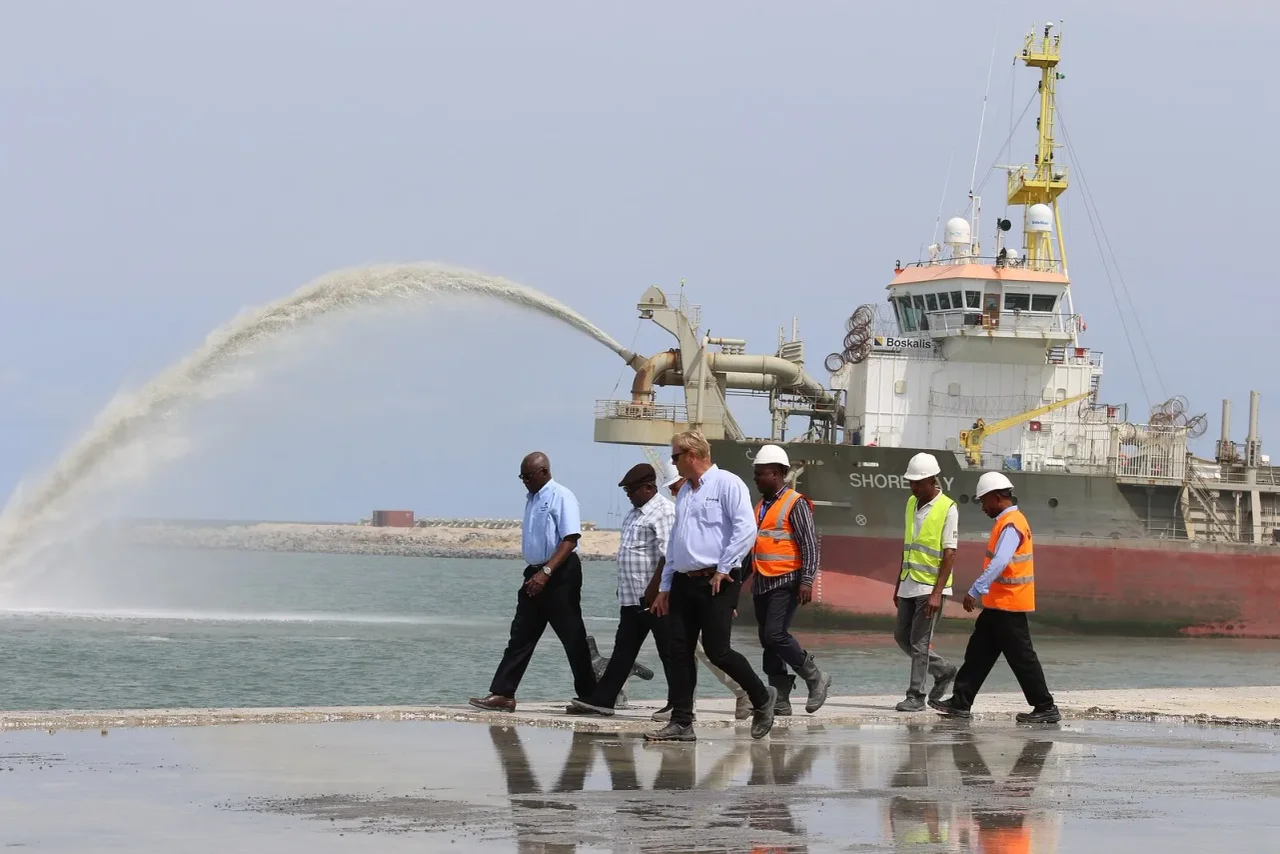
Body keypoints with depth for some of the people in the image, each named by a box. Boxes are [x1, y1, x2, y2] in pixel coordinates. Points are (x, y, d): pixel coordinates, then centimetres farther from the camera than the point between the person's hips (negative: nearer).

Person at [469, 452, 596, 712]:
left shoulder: (561, 497, -12)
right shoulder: (532, 499, 14)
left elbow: (570, 540, -20)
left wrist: (546, 572, -25)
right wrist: (535, 574, 17)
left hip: (560, 575, -9)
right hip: (536, 574, 9)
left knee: (572, 637, -1)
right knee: (521, 635, 4)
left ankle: (589, 697, 8)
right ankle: (502, 694, 2)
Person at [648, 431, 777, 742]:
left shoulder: (727, 484, -6)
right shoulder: (684, 492, 19)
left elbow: (746, 529, -16)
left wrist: (723, 569, -15)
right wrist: (665, 587, 19)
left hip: (717, 583, -8)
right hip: (684, 582, 8)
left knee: (717, 651, -10)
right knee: (679, 653, 2)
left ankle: (762, 698, 11)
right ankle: (681, 723, 3)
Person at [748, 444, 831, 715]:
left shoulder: (795, 504, -8)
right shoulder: (761, 506, 16)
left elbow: (810, 543, -13)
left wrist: (807, 581, -19)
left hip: (786, 583, -8)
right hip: (762, 582, 8)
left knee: (776, 635, -17)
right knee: (768, 641, 5)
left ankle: (816, 679, -2)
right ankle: (779, 700, 9)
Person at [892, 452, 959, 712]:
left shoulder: (947, 509, -12)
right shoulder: (911, 503, 11)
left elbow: (949, 554, -15)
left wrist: (937, 593, -21)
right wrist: (898, 585, 18)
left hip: (930, 587, -8)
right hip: (909, 584, 8)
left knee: (919, 641, -5)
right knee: (902, 636, 11)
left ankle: (916, 695, 2)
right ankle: (943, 670, 27)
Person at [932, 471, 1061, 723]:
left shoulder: (1011, 525, -18)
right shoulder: (1008, 522, 15)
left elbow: (998, 563, -30)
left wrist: (975, 591, -33)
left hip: (1008, 606, -10)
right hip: (998, 605, 10)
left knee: (1021, 657, -4)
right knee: (978, 652, 11)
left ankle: (1045, 707, 1)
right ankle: (960, 702, 13)